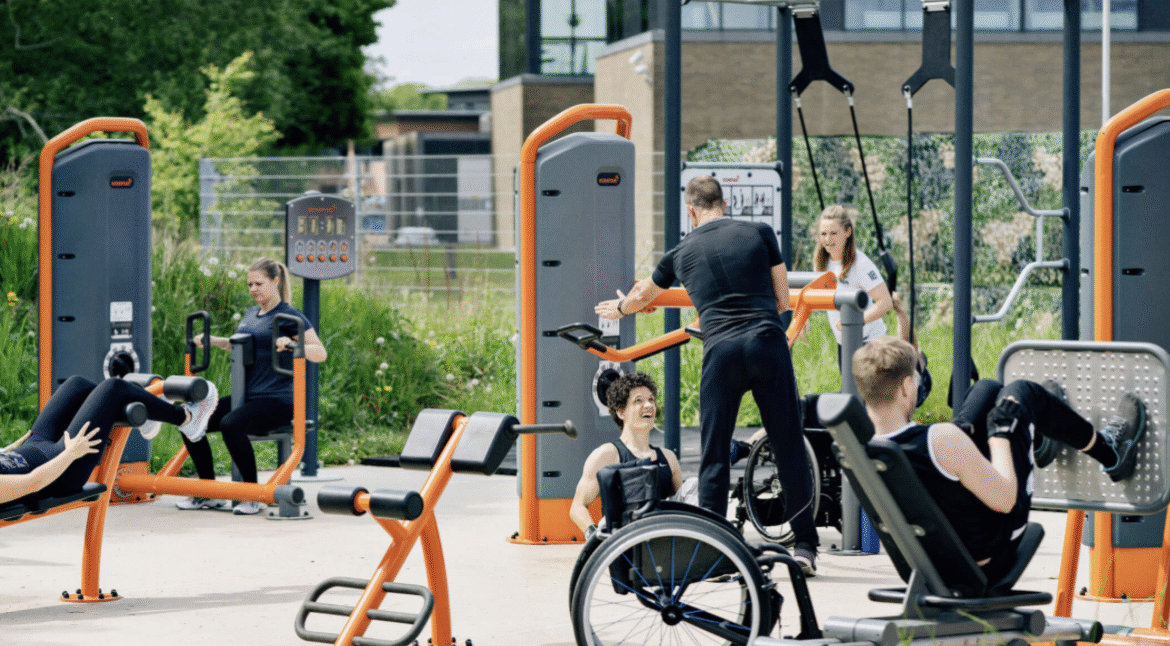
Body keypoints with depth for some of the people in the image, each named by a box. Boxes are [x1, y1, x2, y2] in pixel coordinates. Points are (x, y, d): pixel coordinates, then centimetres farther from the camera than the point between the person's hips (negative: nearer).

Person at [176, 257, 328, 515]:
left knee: (231, 425, -34)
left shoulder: (290, 316, -6)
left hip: (277, 399, -8)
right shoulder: (250, 314, 17)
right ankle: (209, 494, 5)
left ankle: (255, 496, -20)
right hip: (246, 396, 8)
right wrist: (212, 341, 24)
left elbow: (321, 353, -13)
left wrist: (292, 345, -29)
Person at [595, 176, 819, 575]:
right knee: (788, 448, 4)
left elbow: (643, 295, 36)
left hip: (721, 349, 0)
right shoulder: (759, 233, 10)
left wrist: (619, 309, 58)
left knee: (714, 455, 7)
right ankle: (805, 546, 4)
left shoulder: (682, 252, 16)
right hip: (768, 343, 0)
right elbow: (783, 299, 13)